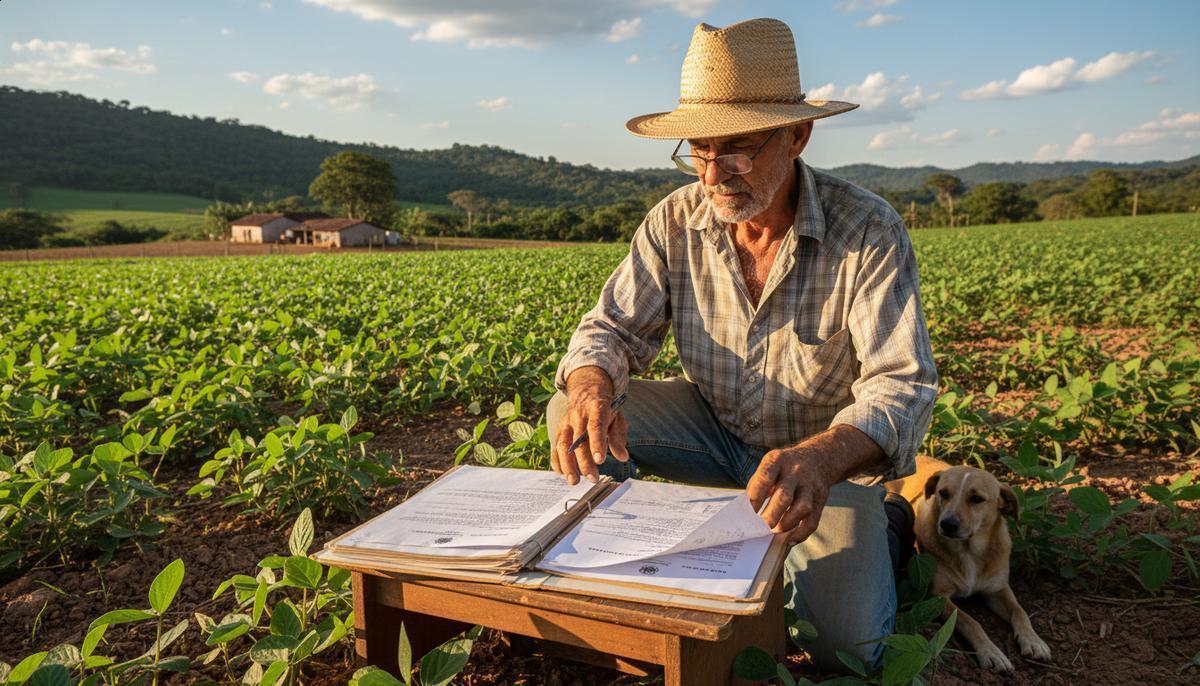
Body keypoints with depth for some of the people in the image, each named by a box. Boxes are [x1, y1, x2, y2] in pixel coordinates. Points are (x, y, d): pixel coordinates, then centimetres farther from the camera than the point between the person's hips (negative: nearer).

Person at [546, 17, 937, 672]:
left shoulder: (869, 232, -22)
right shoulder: (675, 221, -11)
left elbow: (901, 385, -28)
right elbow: (614, 326, -12)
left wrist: (820, 458, -50)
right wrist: (592, 390, -37)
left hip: (830, 453, -2)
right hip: (713, 429, 3)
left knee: (843, 645, -19)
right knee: (570, 416, -20)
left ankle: (872, 532, 15)